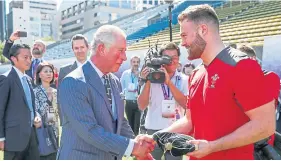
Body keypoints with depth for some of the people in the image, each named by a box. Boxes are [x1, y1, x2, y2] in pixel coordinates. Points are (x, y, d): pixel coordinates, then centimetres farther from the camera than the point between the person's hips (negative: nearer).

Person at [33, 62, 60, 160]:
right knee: (42, 156, -2)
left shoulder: (55, 92, 10)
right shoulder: (35, 92, -7)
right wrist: (47, 100, -23)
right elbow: (36, 113, -14)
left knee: (53, 155, 10)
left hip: (54, 131, 5)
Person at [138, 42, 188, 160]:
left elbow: (187, 105, -16)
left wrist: (169, 82, -22)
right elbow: (142, 106, -7)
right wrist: (147, 82, -18)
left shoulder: (184, 80, -1)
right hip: (153, 130, 0)